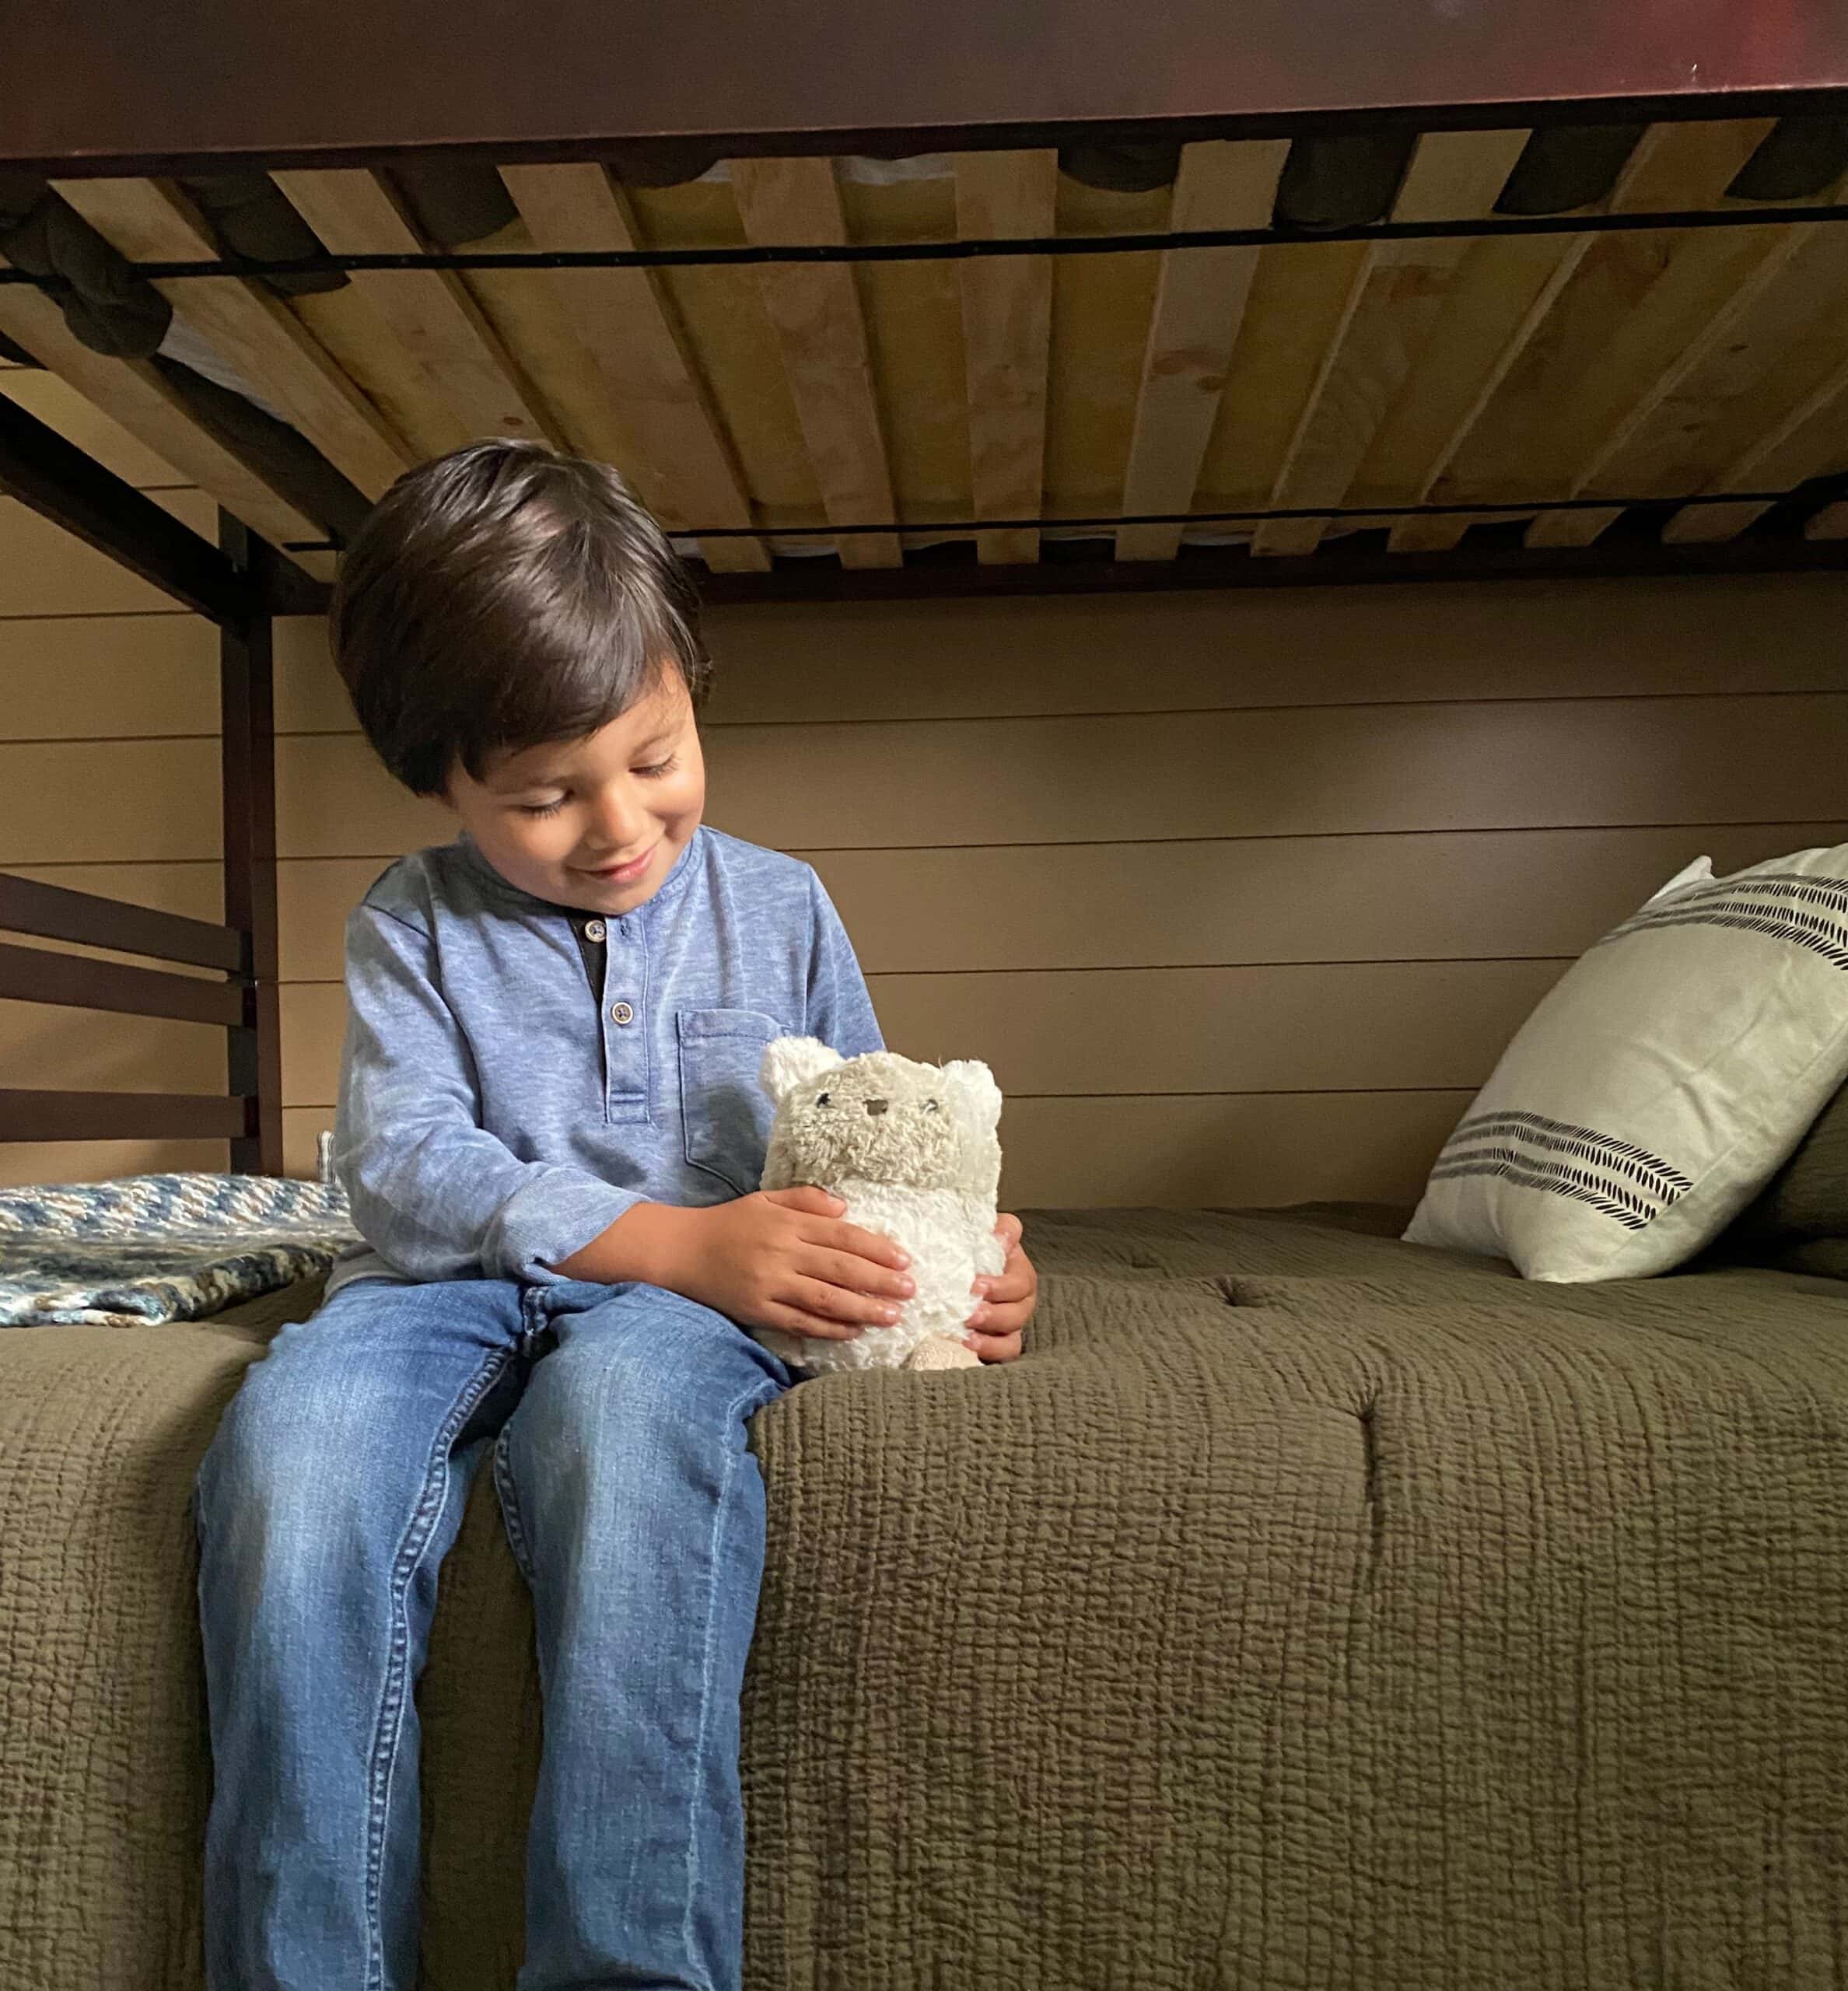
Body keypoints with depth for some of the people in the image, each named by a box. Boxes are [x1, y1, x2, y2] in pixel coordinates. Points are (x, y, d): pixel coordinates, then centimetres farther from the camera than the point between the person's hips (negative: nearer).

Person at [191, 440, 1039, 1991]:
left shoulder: (778, 907, 12)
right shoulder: (414, 928, 8)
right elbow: (408, 1170, -6)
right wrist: (684, 1240, -19)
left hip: (684, 1303, 0)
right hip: (460, 1285, 1)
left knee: (623, 1400, -38)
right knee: (291, 1439, -33)